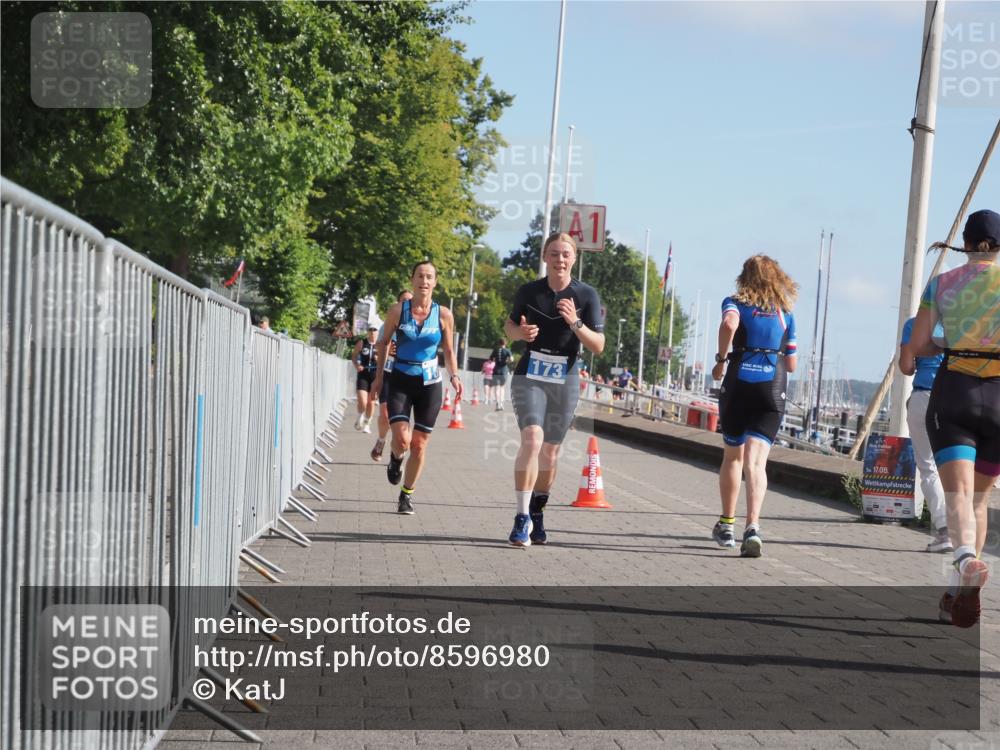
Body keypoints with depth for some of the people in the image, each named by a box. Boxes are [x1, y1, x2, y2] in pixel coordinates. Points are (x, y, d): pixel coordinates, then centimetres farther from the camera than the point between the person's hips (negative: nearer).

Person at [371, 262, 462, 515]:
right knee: (401, 439, -16)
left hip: (429, 382, 1)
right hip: (400, 380, -1)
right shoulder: (398, 310, -4)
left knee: (419, 444, 4)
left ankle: (407, 495, 22)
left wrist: (454, 376, -8)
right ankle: (396, 459, 21)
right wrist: (379, 375, 6)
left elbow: (449, 351, 8)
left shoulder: (443, 315, -1)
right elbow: (384, 342, 8)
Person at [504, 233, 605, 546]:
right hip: (529, 376, -1)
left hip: (565, 380, 1)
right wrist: (520, 332, -9)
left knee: (550, 451, 10)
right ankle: (522, 518, -22)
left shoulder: (587, 295, -2)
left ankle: (537, 513, 29)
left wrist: (575, 323, -22)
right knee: (532, 439, -21)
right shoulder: (529, 291, 0)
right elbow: (509, 327, 15)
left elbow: (598, 346, -5)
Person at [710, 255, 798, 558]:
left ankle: (726, 524, 29)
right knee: (755, 461, -9)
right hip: (772, 391, 1)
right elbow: (792, 365, 16)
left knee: (732, 456, 19)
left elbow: (729, 324, -20)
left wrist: (721, 359, -8)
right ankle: (753, 526, -30)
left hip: (738, 386, 0)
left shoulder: (735, 303, 6)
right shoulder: (786, 314, 14)